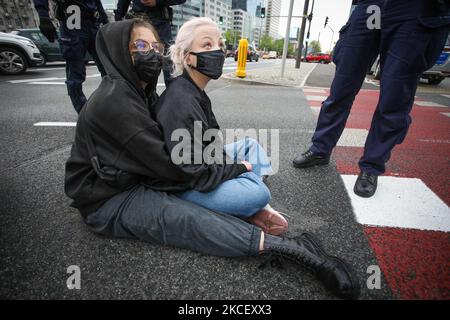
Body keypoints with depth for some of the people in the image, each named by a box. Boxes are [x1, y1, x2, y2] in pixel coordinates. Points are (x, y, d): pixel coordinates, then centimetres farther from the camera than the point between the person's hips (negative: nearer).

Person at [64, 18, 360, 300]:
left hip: (137, 180, 9)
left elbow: (161, 147, 7)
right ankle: (293, 248, -33)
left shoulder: (141, 90, 8)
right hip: (110, 200, -9)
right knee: (190, 221, -28)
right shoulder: (115, 101, -23)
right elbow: (166, 162, -26)